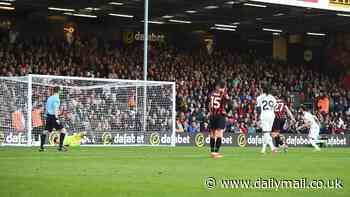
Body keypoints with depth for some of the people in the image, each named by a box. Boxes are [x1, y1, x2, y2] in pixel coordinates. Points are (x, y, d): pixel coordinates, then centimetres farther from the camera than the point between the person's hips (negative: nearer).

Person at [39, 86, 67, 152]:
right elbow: (55, 109, -18)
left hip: (48, 116, 8)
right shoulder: (56, 99, -9)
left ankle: (41, 147, 14)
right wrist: (56, 118, -21)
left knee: (45, 131, 15)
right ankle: (60, 146, -9)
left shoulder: (49, 98, 15)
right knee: (63, 130, -4)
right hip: (53, 117, -8)